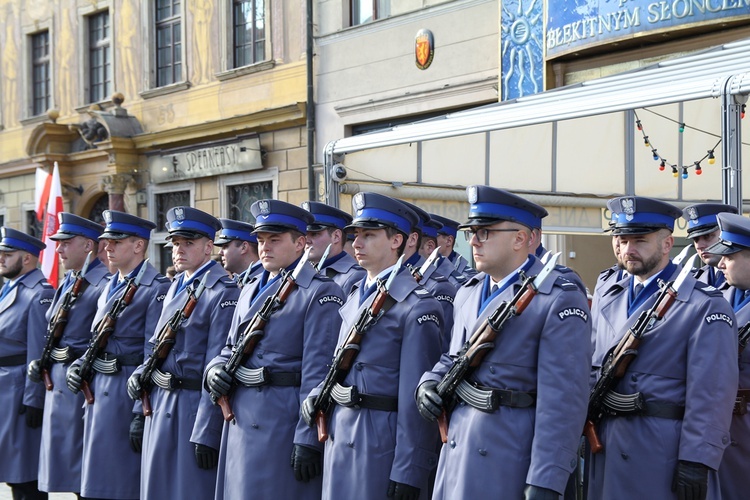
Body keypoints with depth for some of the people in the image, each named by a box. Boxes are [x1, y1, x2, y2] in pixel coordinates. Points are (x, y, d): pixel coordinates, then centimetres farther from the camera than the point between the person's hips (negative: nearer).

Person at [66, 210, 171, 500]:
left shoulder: (156, 288, -12)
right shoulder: (110, 286, 16)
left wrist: (142, 413, -20)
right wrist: (79, 365, 5)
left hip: (127, 392, -9)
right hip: (98, 387, 9)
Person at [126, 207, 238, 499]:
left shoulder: (224, 291, -13)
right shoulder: (177, 287, 14)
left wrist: (207, 433, -20)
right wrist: (141, 373, 3)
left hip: (194, 406, -8)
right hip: (160, 405, 8)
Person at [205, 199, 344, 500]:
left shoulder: (321, 292, -9)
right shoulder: (251, 288, 16)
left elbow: (317, 371, -15)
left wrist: (308, 439, -19)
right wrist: (216, 369, 0)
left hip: (283, 419, -8)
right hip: (240, 416, 8)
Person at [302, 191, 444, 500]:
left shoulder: (417, 306, -13)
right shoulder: (356, 297, 13)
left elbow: (416, 399, -17)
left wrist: (408, 473, -18)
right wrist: (318, 394, 4)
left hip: (380, 443, -8)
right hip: (339, 435, 8)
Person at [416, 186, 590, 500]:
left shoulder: (560, 299, -12)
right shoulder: (467, 293, 12)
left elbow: (563, 400, -17)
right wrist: (429, 383, 3)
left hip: (511, 460, -7)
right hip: (457, 445, 7)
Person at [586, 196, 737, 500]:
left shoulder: (705, 307, -7)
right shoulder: (607, 300, 13)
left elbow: (712, 394, -13)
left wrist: (697, 461, -19)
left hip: (664, 453, -6)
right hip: (605, 449, 6)